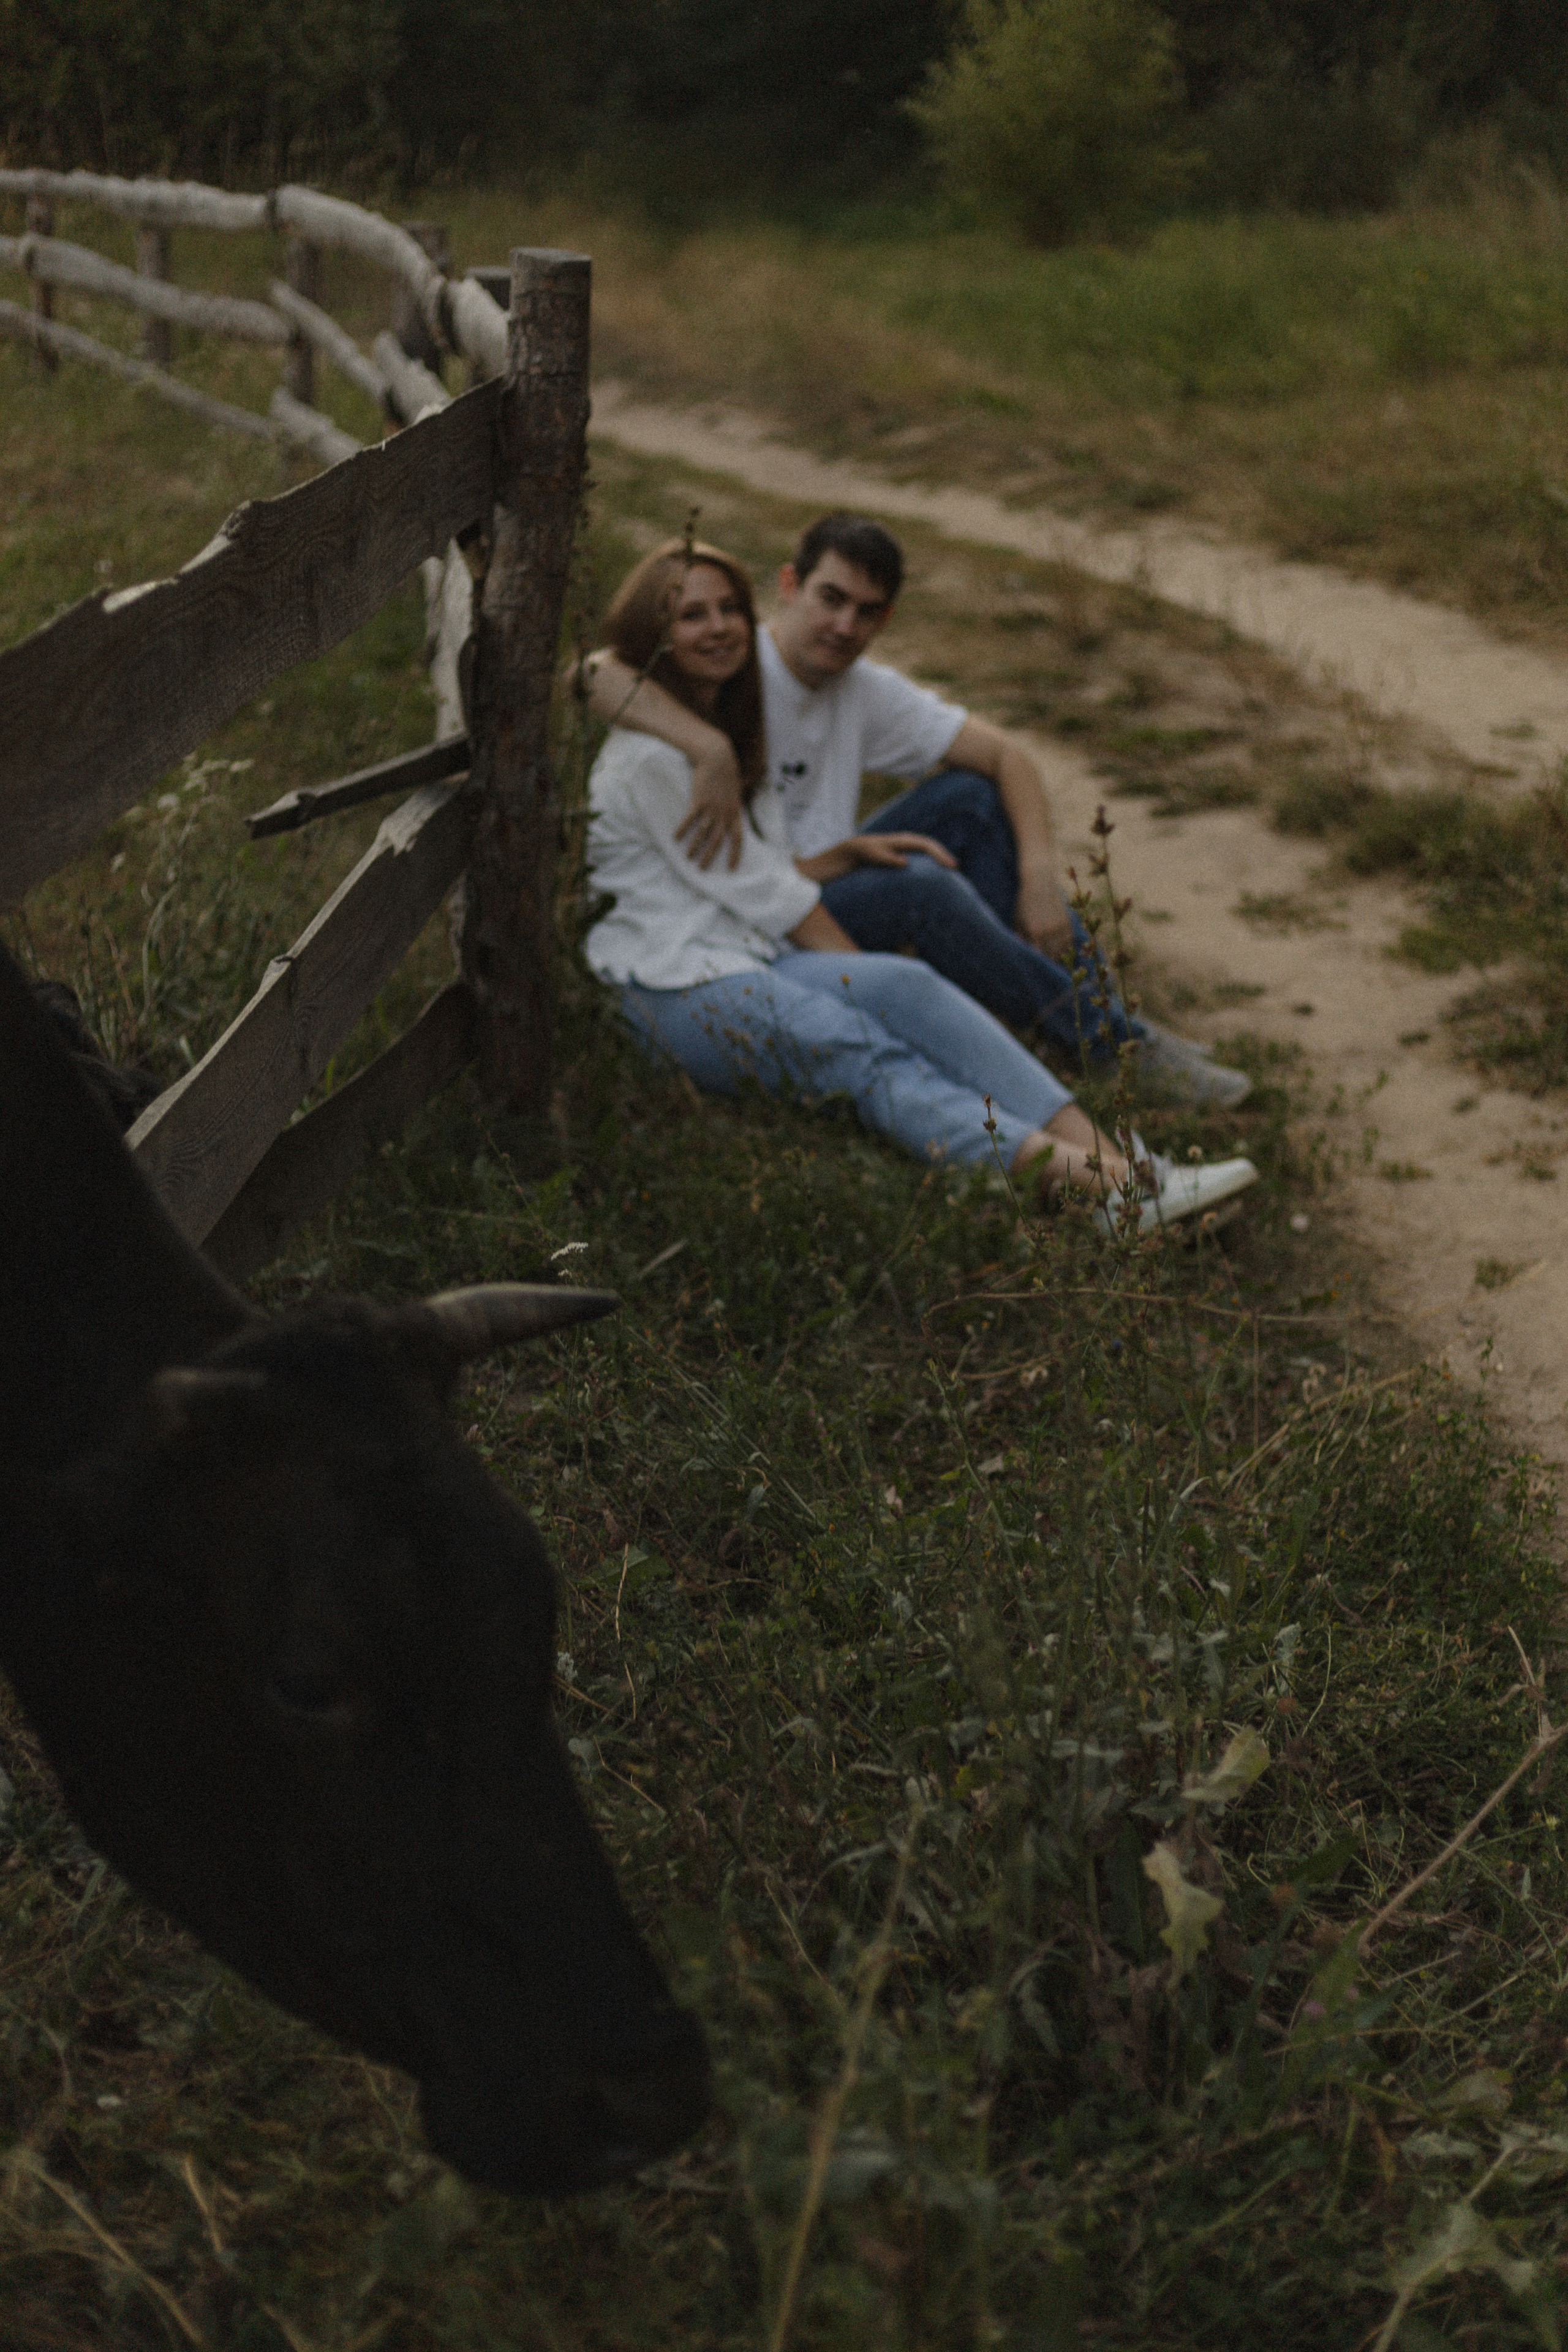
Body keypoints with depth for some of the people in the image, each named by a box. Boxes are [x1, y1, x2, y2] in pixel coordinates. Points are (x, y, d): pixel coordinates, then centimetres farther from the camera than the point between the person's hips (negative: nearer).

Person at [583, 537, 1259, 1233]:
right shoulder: (647, 757, -9)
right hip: (676, 989, -7)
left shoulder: (730, 732, 21)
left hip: (755, 962, 7)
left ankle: (1107, 1158, -40)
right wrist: (867, 980, -1)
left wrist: (849, 853, 5)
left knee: (907, 985, -23)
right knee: (858, 1052, -32)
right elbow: (755, 889, -6)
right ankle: (1082, 1183, -52)